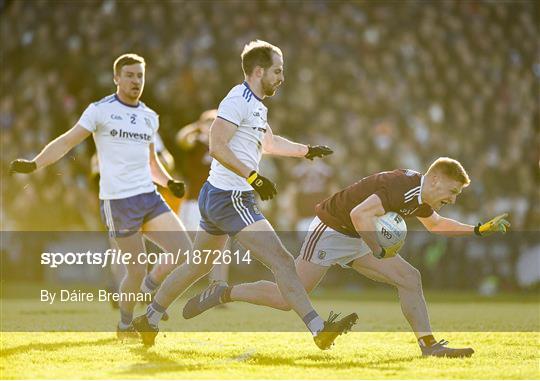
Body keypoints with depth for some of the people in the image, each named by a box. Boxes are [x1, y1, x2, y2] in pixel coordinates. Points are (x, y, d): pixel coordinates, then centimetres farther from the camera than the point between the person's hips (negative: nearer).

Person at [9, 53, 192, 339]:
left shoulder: (150, 117, 15)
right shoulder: (100, 111, -3)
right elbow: (67, 142, -5)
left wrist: (169, 182, 9)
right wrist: (33, 164, -17)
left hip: (150, 198, 6)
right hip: (117, 202, -6)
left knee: (184, 250, -8)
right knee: (137, 270, -4)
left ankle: (149, 289, 18)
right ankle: (125, 325, 20)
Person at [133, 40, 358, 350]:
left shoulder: (256, 104, 17)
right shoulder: (238, 100, -14)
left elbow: (269, 143, 36)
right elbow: (217, 146, -24)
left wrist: (307, 150, 36)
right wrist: (253, 176, -29)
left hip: (215, 196, 11)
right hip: (230, 197, -11)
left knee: (198, 265, 20)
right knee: (282, 260, -14)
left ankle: (149, 320, 30)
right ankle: (319, 330, -17)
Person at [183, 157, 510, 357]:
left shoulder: (419, 194, 4)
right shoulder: (401, 185, -27)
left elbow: (435, 224, 27)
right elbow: (360, 214, -39)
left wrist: (478, 230, 23)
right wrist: (380, 251, -34)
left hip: (358, 238, 9)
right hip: (332, 231, -9)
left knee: (410, 278, -3)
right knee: (288, 299, -9)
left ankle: (429, 345, 0)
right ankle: (221, 294, 6)